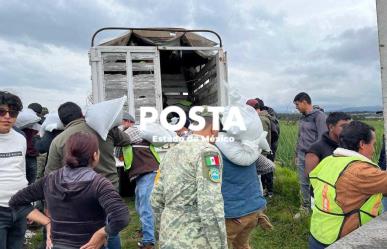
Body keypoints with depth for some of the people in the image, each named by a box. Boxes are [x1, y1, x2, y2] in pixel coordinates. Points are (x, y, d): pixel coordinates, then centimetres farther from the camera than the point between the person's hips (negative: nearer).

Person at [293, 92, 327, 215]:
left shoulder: (319, 116, -9)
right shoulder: (302, 118, 13)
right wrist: (297, 154, 19)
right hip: (302, 156, 7)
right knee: (303, 183, 11)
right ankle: (305, 208, 23)